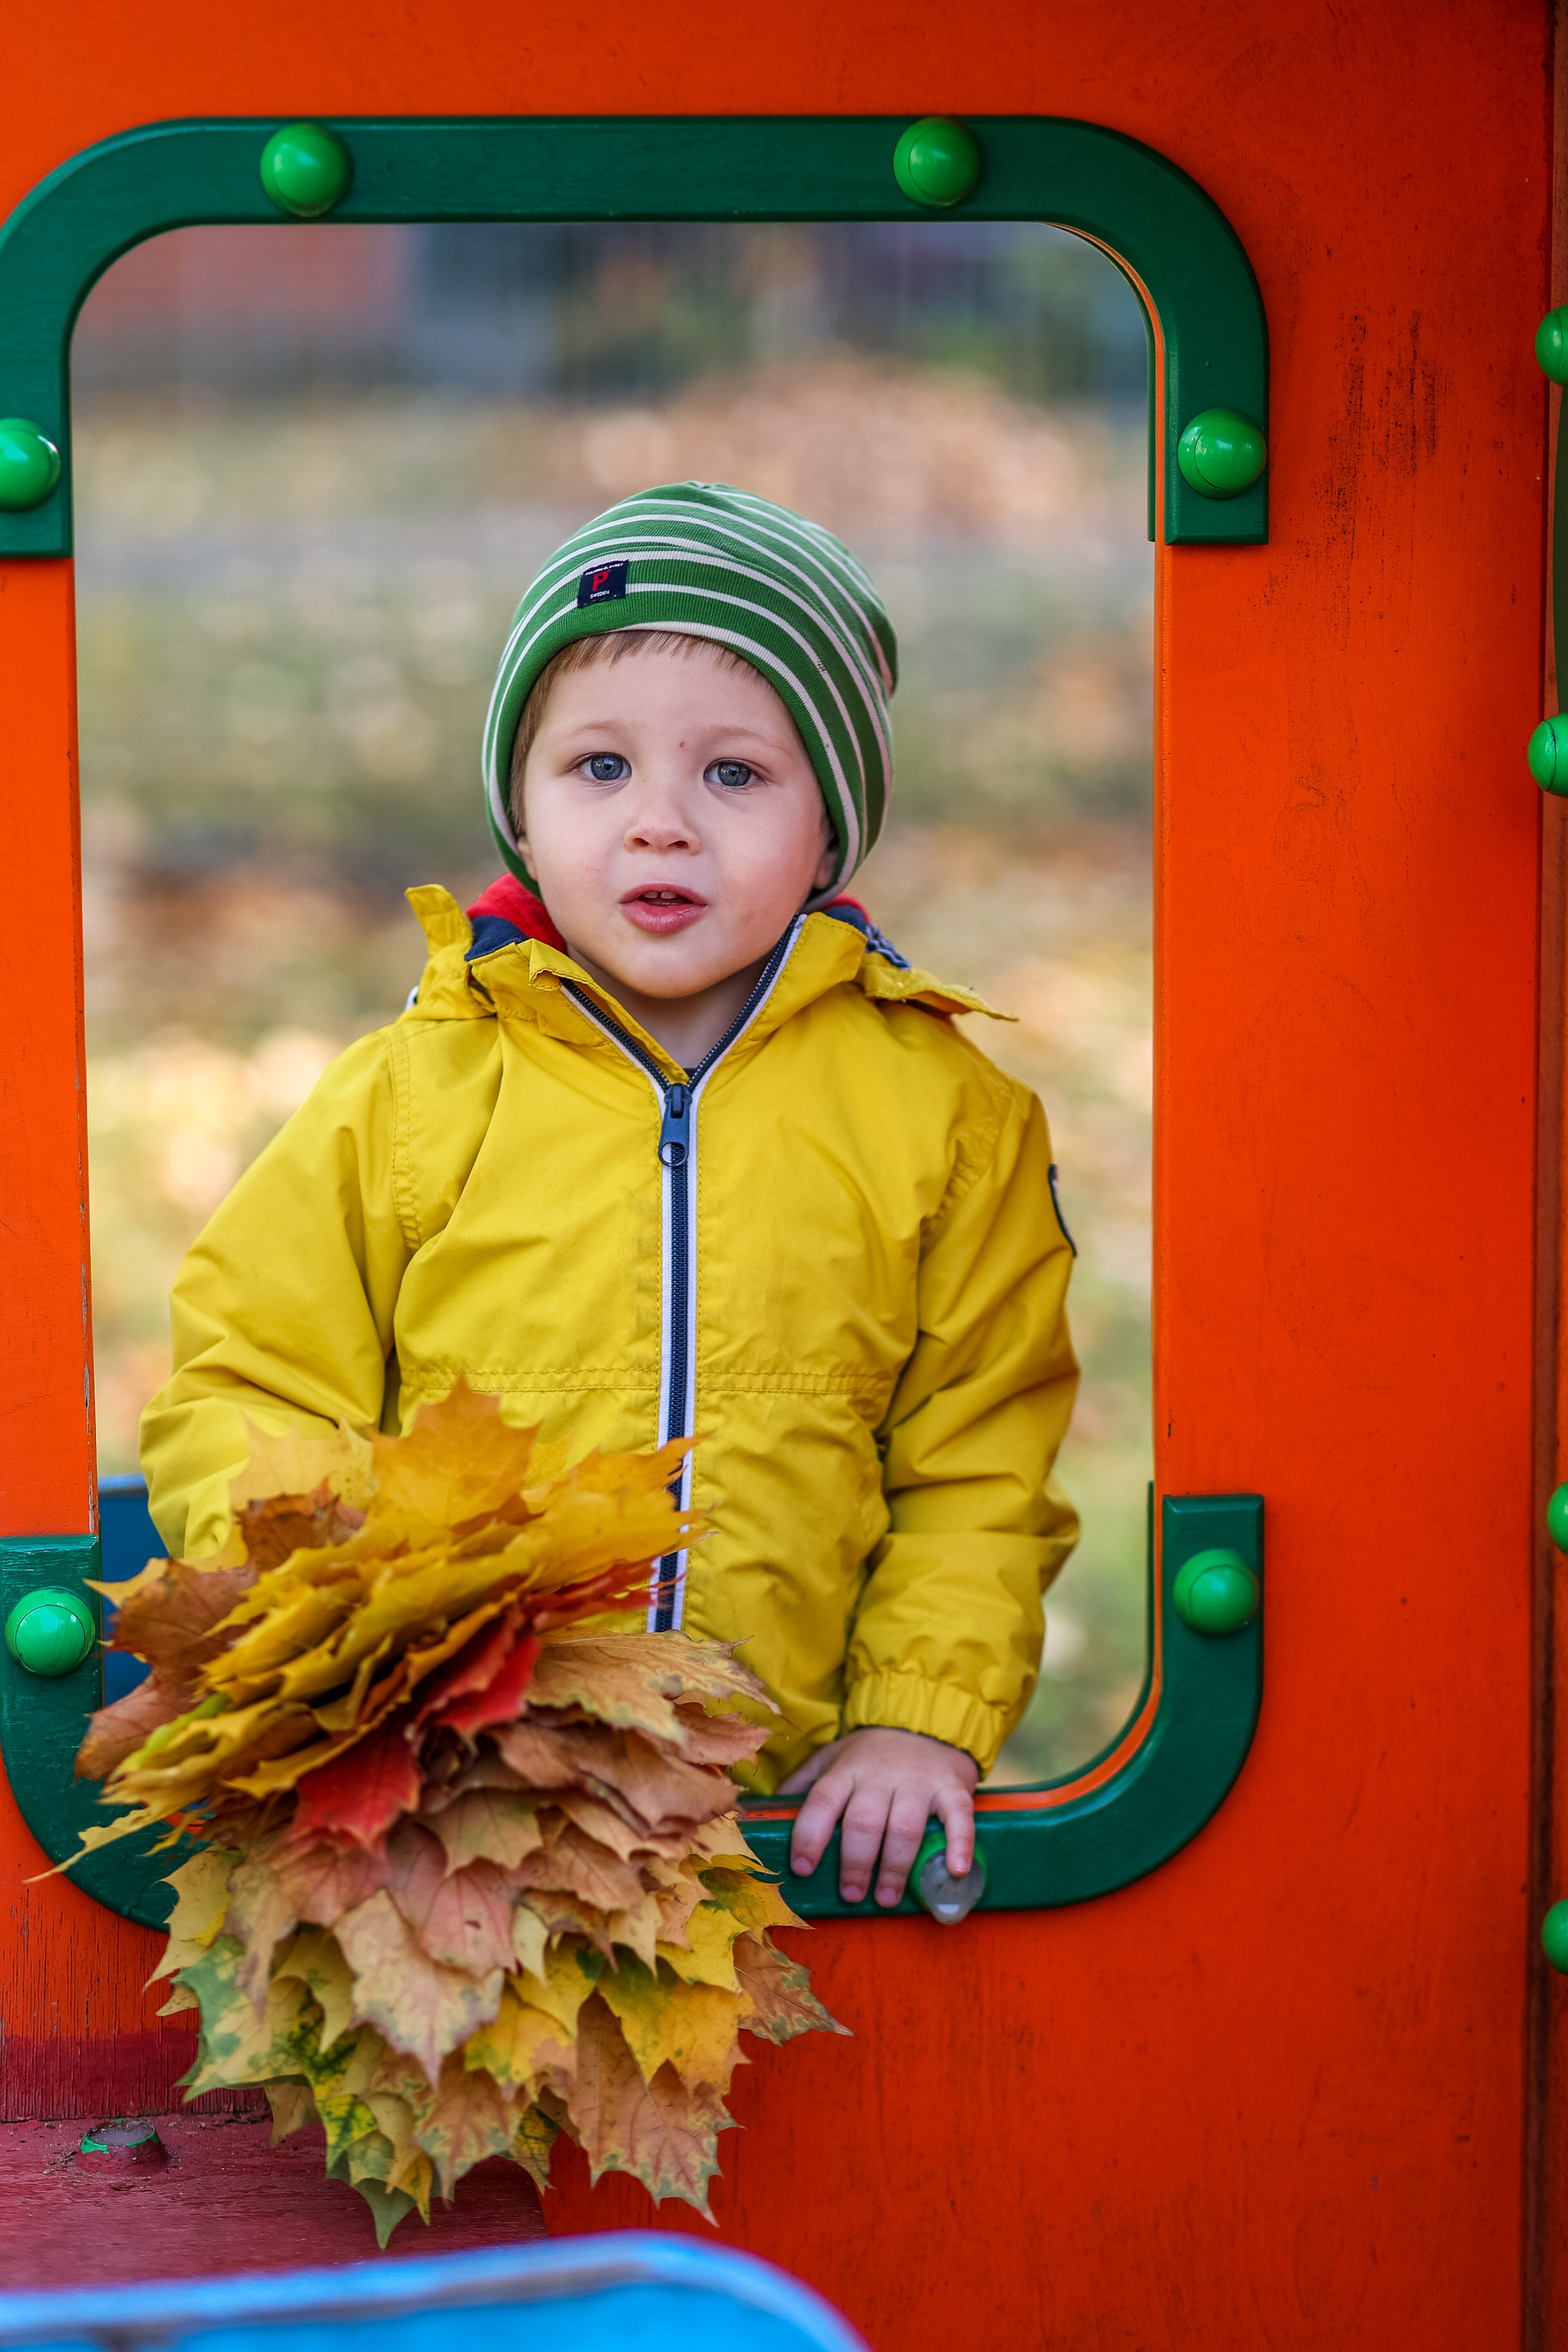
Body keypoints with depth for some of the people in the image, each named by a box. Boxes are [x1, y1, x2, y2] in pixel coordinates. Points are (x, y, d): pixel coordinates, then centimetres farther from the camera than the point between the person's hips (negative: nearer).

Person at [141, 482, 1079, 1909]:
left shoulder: (942, 1111, 8)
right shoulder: (407, 1096, 6)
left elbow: (978, 1466, 10)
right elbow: (241, 1397, 10)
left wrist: (922, 1723, -2)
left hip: (790, 1801, 1)